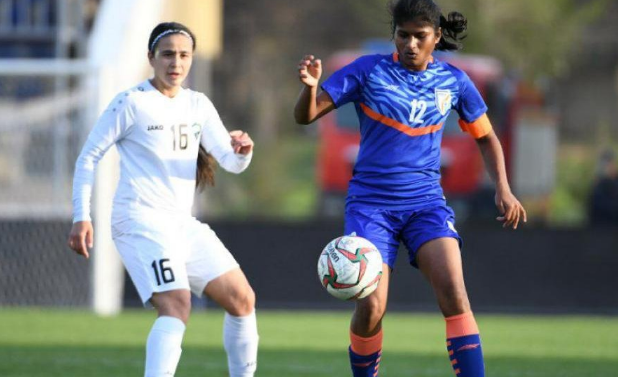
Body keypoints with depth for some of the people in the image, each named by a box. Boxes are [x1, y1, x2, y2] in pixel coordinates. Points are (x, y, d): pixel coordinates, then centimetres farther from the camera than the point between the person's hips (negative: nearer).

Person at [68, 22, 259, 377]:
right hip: (141, 222, -7)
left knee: (242, 299, 7)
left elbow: (231, 161, 9)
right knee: (177, 306, -26)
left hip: (183, 224, 7)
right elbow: (88, 158, -3)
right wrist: (81, 218, -11)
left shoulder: (199, 105, 12)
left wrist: (242, 151, -16)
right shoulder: (132, 103, -6)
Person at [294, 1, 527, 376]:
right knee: (371, 307, -13)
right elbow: (306, 116, -7)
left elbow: (486, 137, 15)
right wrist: (310, 87, -29)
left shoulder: (453, 81, 2)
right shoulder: (369, 71, -5)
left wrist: (503, 188, 1)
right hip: (371, 201, -1)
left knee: (454, 295, -20)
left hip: (426, 203, 2)